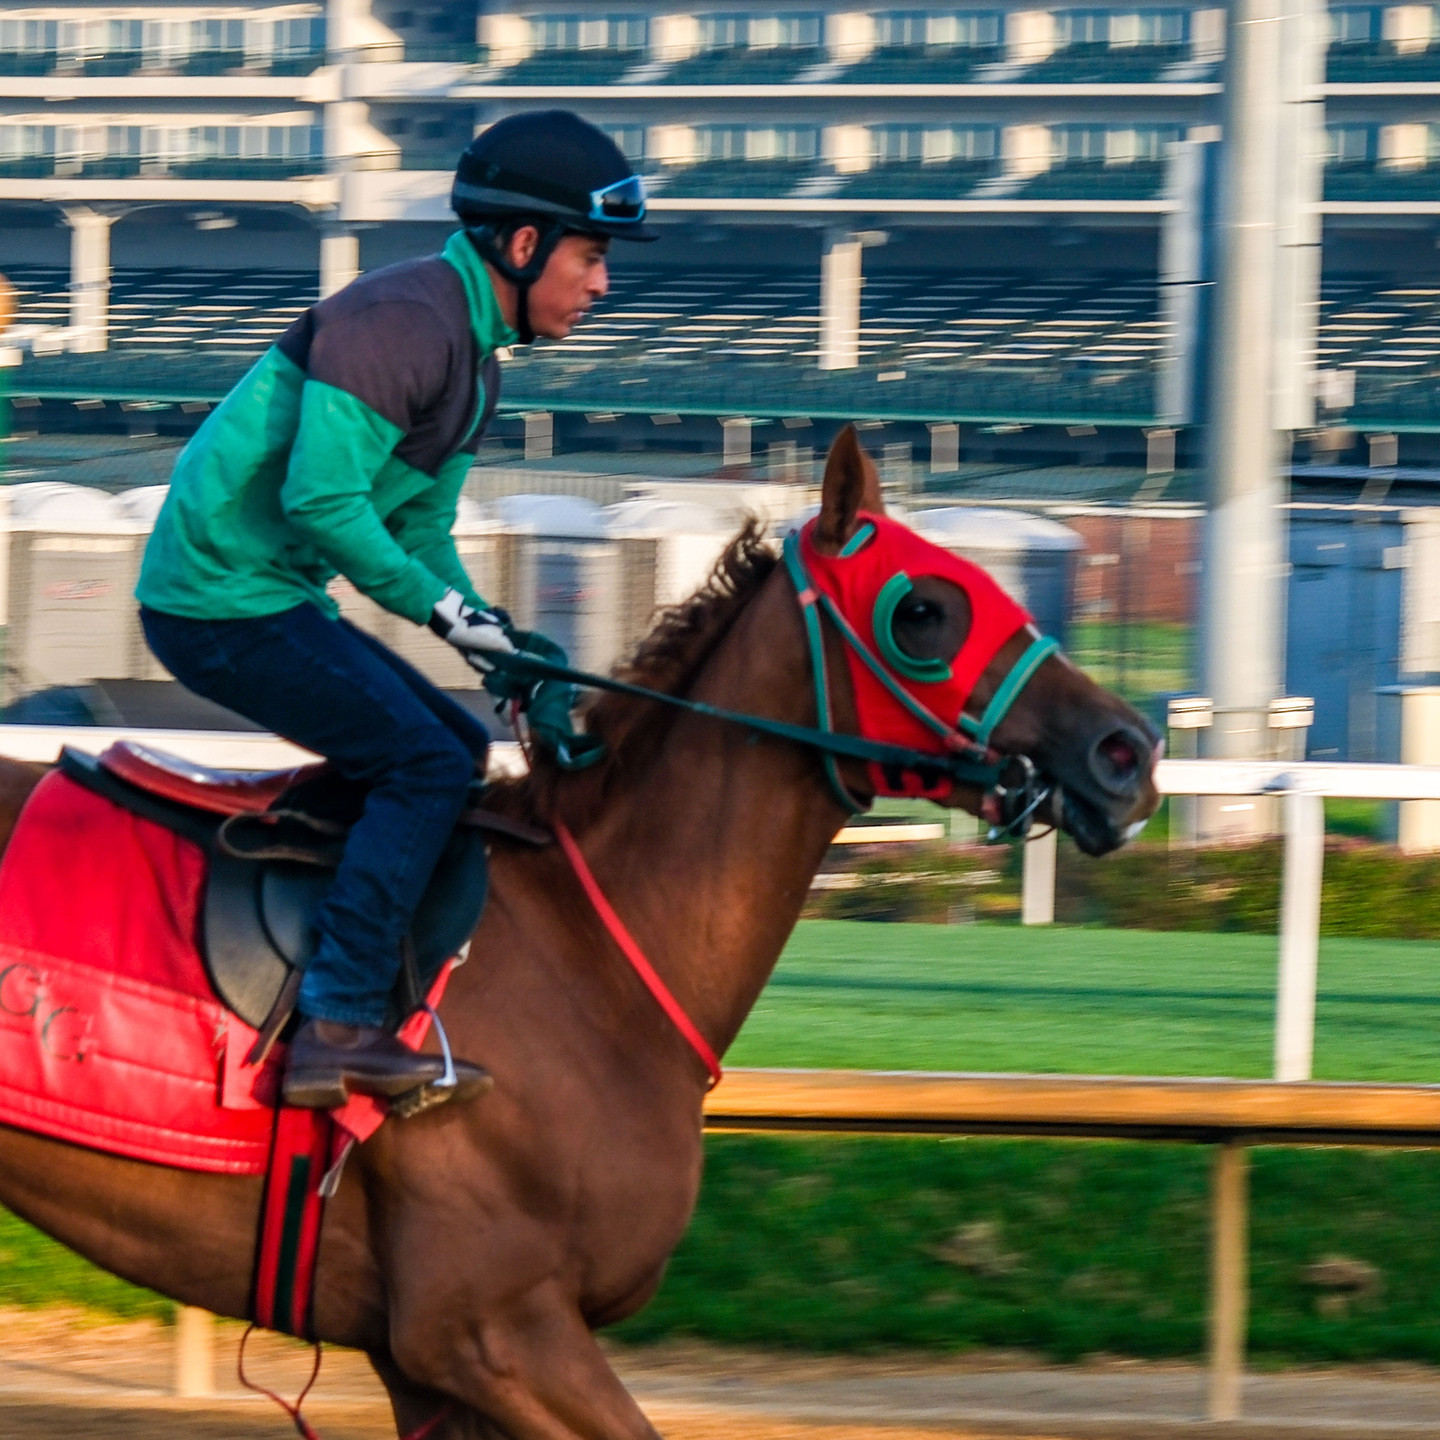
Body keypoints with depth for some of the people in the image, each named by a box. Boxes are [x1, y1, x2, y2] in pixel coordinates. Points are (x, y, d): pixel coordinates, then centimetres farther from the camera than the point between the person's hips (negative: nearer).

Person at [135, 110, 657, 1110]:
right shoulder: (401, 319, -18)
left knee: (462, 754, 13)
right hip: (223, 603, -11)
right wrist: (440, 603, -18)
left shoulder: (472, 353, 15)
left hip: (273, 600, 11)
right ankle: (340, 1027, -21)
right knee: (426, 764, -16)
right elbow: (321, 497, -26)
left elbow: (421, 528, 20)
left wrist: (497, 640, 4)